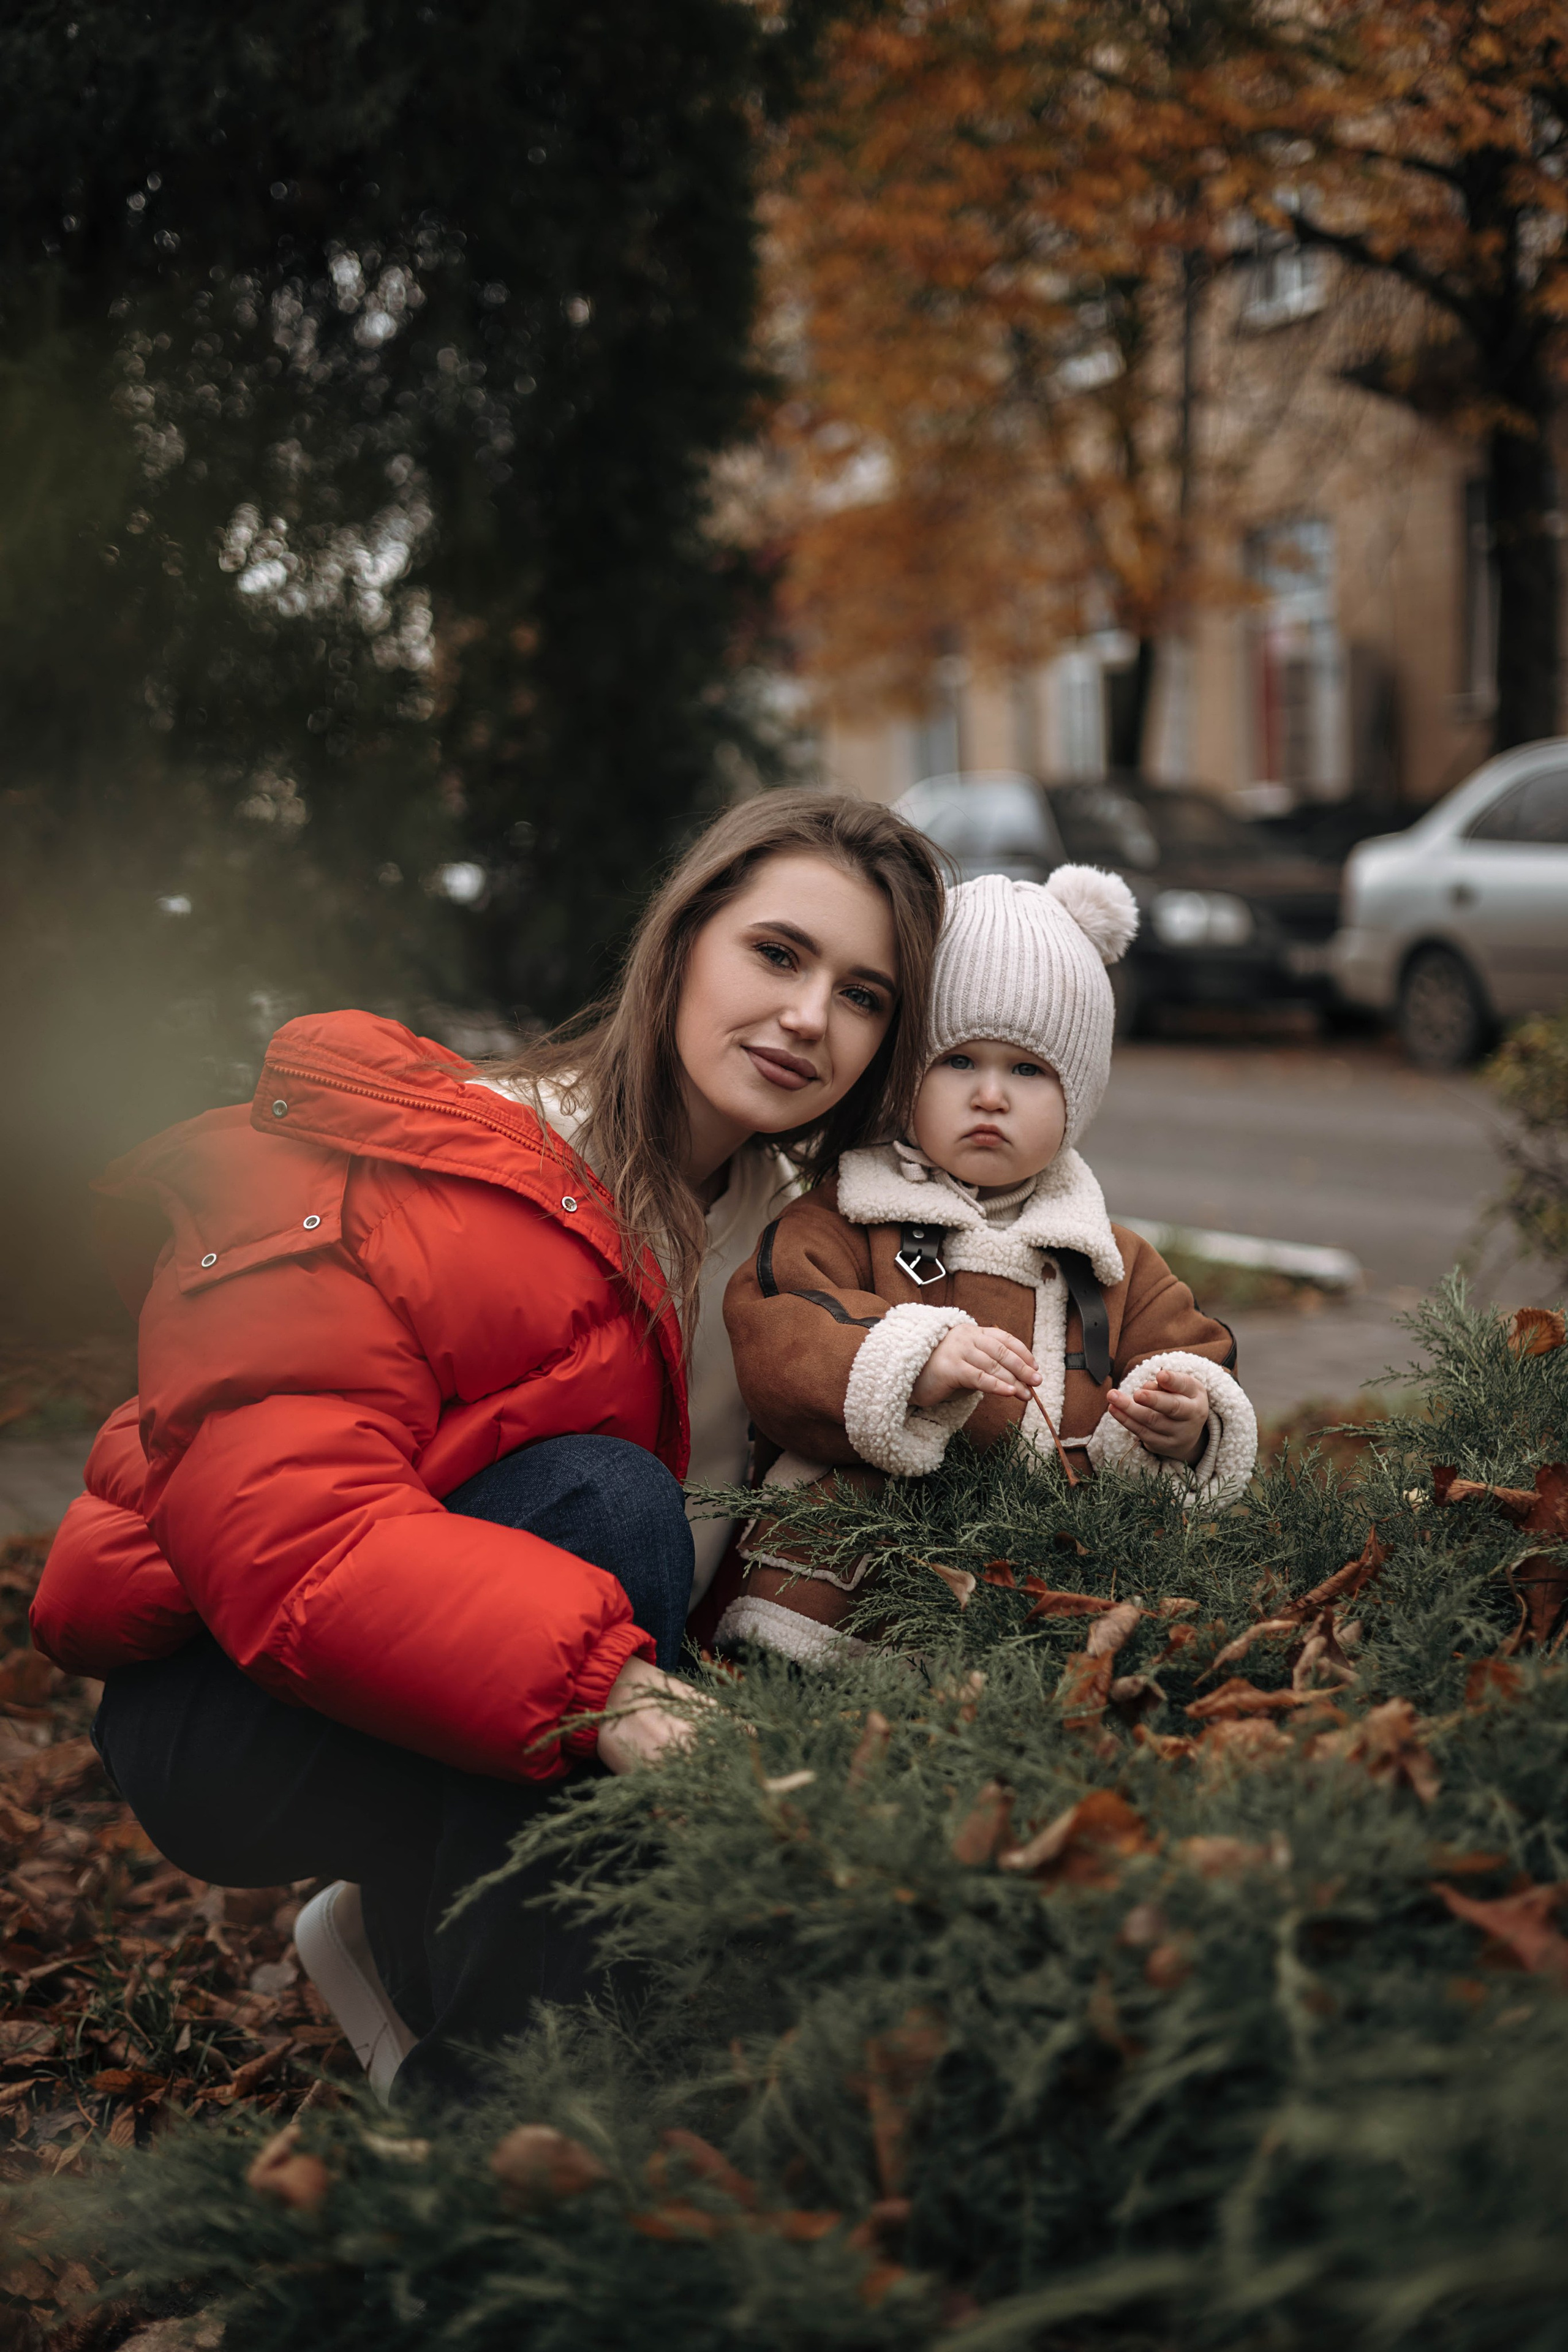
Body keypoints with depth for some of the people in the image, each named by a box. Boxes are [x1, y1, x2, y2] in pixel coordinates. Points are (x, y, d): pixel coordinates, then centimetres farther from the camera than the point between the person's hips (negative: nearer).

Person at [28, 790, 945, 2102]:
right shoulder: (413, 1182, -21)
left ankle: (409, 1939, 5)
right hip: (235, 1708, -6)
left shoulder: (800, 1226, 2)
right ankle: (486, 2091, -26)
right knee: (600, 1496, -32)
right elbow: (281, 1529, -34)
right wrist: (604, 1687, -47)